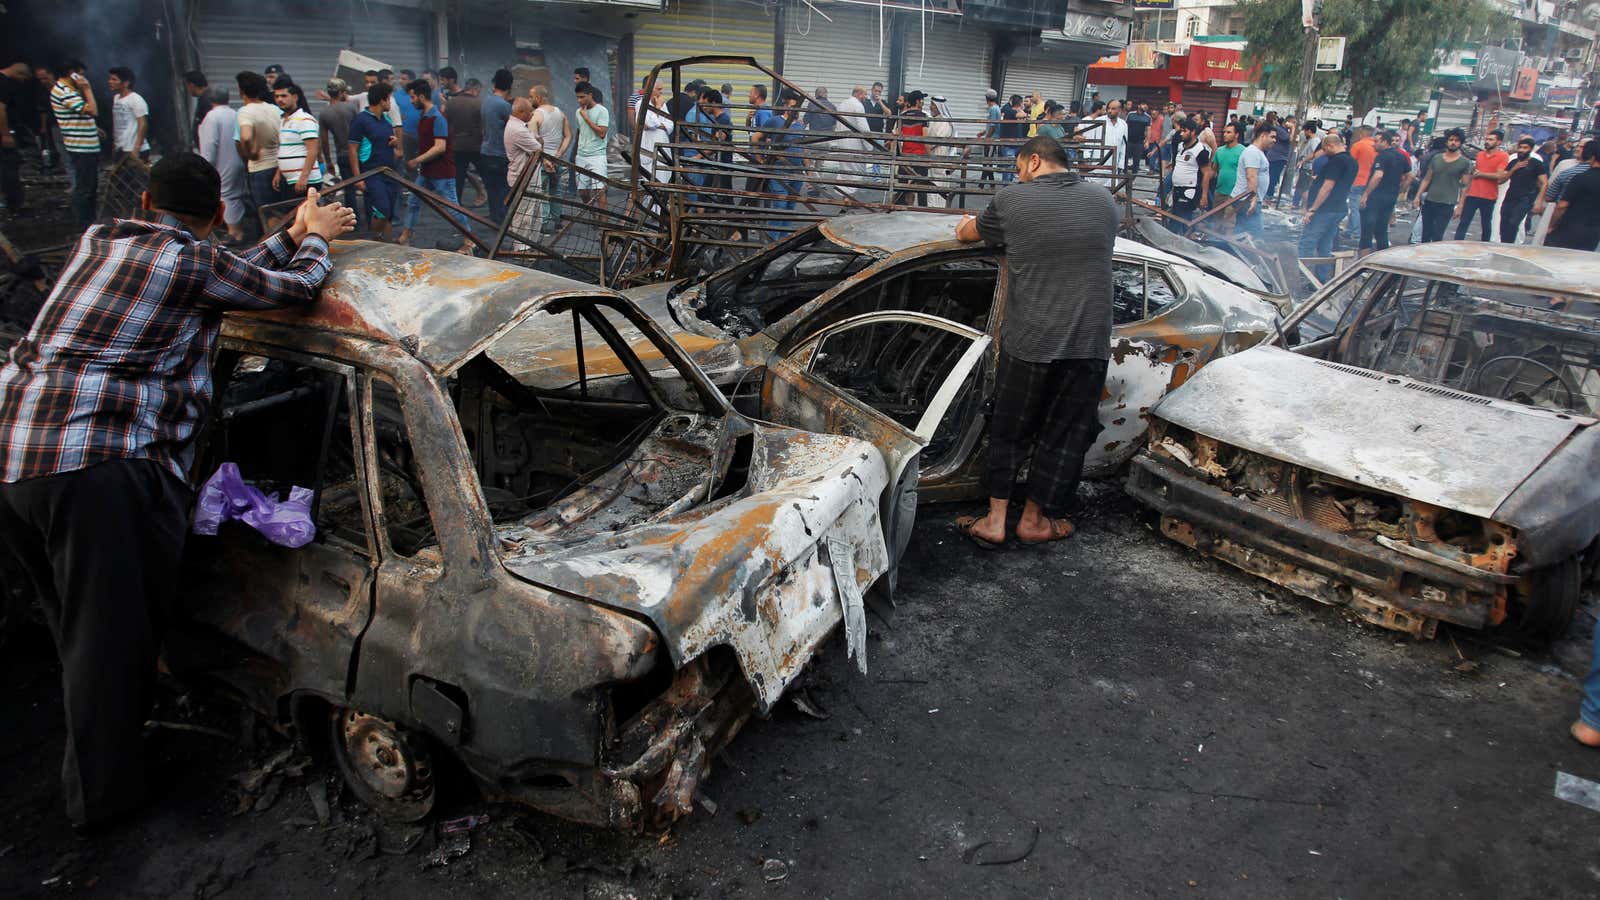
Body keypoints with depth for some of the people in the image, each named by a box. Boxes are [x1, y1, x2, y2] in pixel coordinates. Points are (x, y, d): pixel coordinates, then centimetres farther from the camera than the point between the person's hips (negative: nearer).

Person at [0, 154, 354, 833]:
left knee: (74, 621, 23)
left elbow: (228, 281, 25)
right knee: (112, 635, 5)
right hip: (100, 464, -8)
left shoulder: (97, 239, 18)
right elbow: (297, 287, 8)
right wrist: (315, 236, 27)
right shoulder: (196, 262, -5)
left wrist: (293, 235, 30)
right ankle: (102, 795, 19)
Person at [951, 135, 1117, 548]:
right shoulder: (1103, 200, 6)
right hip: (1088, 343, 2)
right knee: (1064, 435, 14)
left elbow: (967, 234, 14)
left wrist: (965, 225, 38)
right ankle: (1034, 520, 24)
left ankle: (995, 521, 17)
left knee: (1009, 433, 14)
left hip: (1028, 342, -2)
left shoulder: (1012, 199, -3)